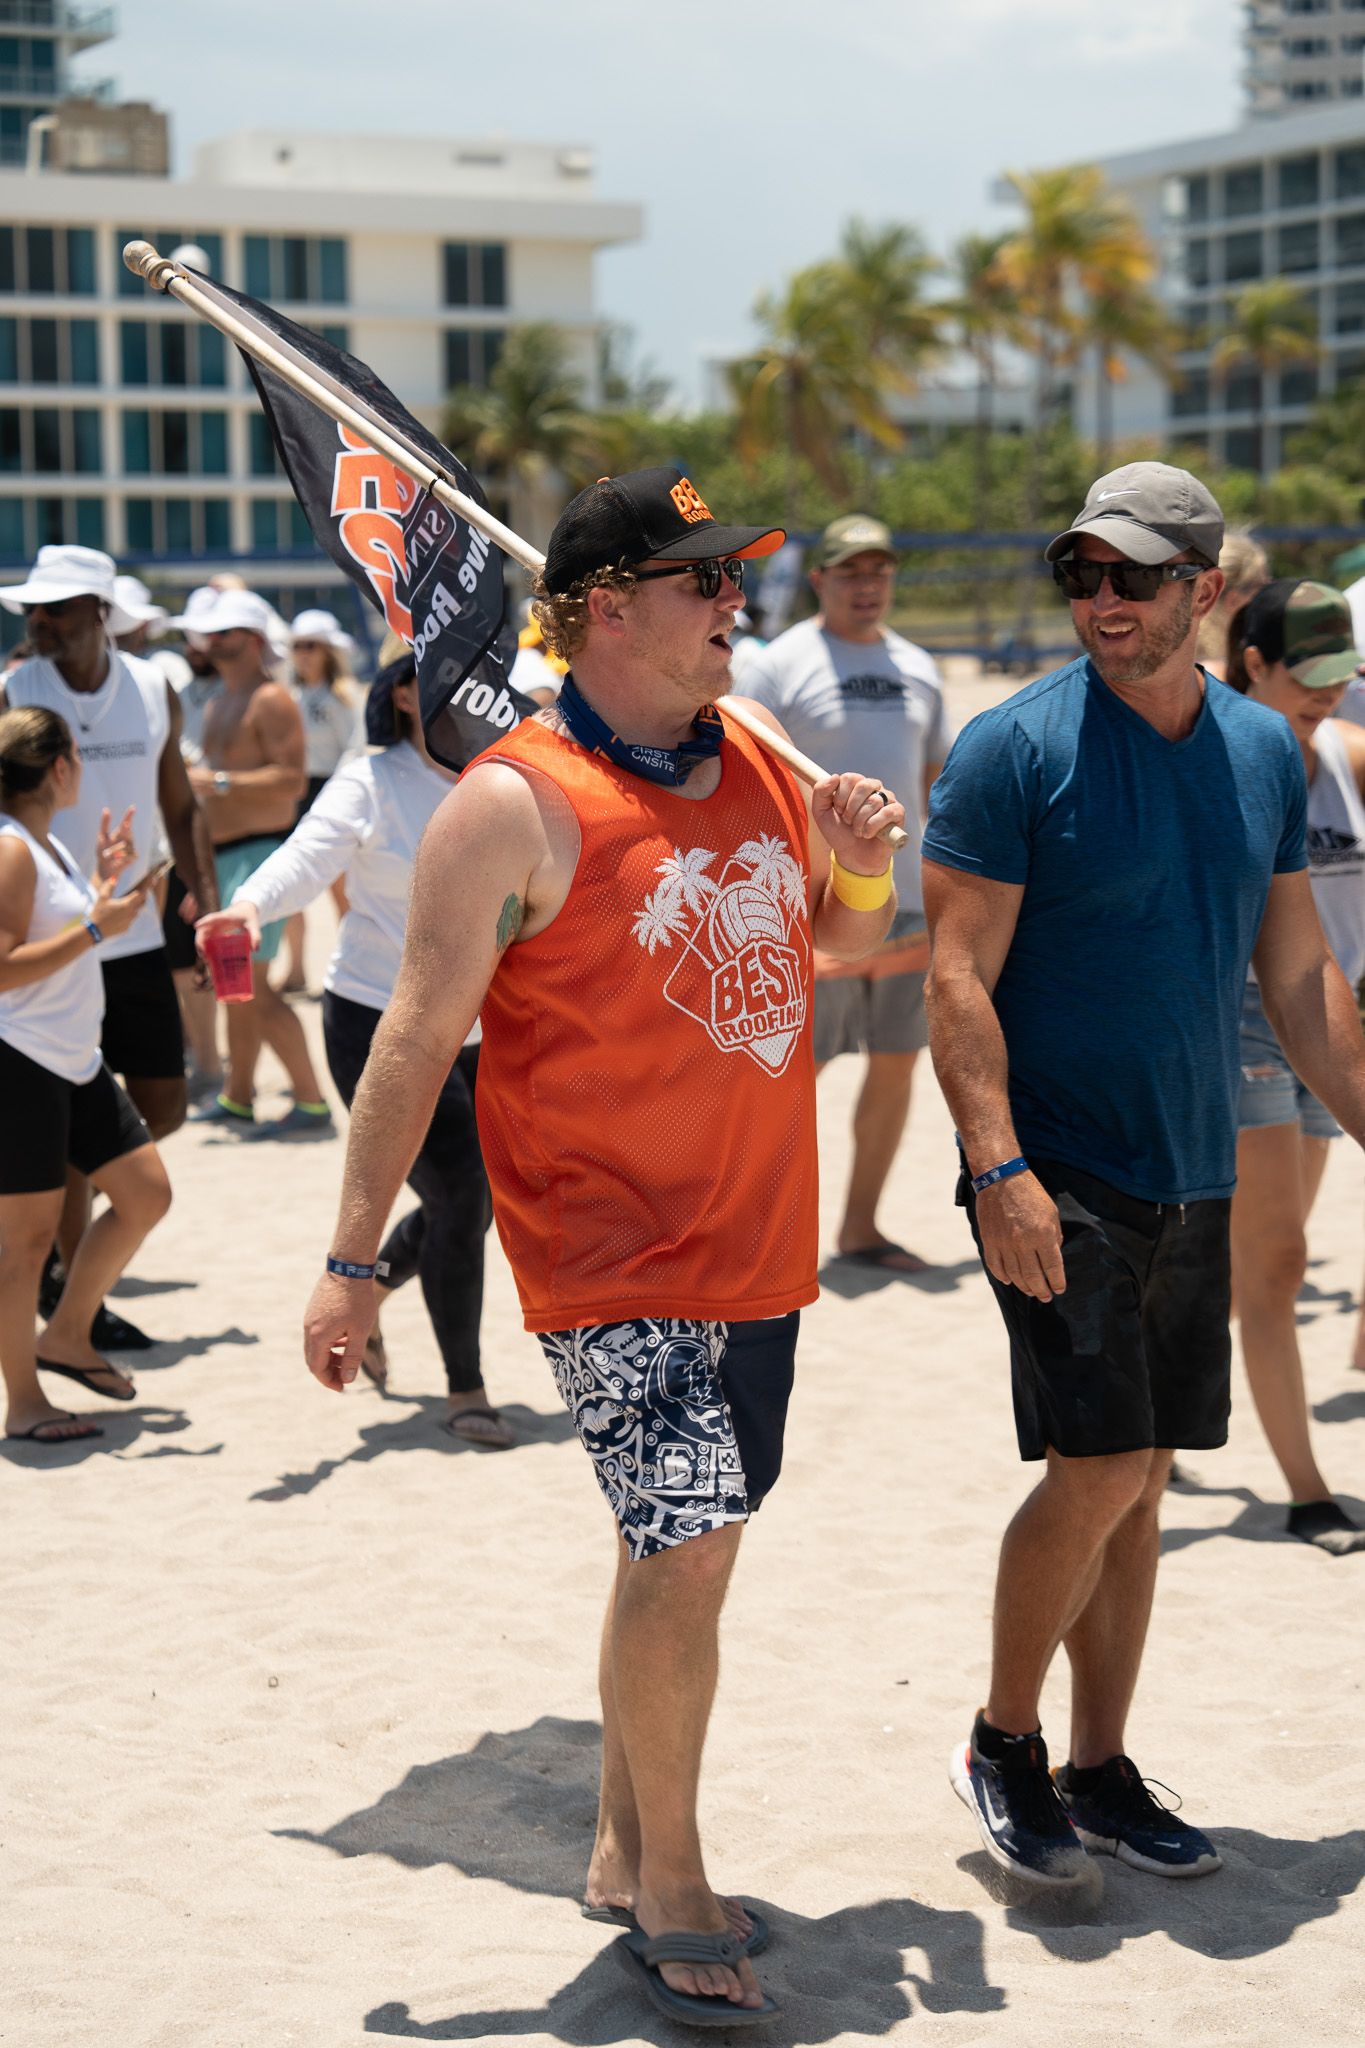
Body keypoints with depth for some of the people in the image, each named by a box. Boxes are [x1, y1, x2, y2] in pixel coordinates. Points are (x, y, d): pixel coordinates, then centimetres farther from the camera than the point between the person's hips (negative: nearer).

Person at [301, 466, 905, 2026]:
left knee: (678, 1550, 15)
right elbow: (419, 1035, -12)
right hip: (610, 1249, -7)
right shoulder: (514, 805, -13)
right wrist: (352, 1261, -12)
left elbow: (840, 942, 23)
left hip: (756, 1246, 7)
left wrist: (863, 867, -1)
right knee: (683, 1548, -13)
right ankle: (672, 1888, 6)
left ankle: (622, 1854, 30)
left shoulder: (759, 767, 7)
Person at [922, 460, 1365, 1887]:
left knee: (1139, 1480, 11)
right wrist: (998, 1168, -22)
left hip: (1192, 1181, 6)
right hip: (1057, 1178, -6)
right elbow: (958, 980, -13)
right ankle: (1001, 1743, 13)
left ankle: (1100, 1770, 23)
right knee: (1097, 1469, -9)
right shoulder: (1017, 747, -10)